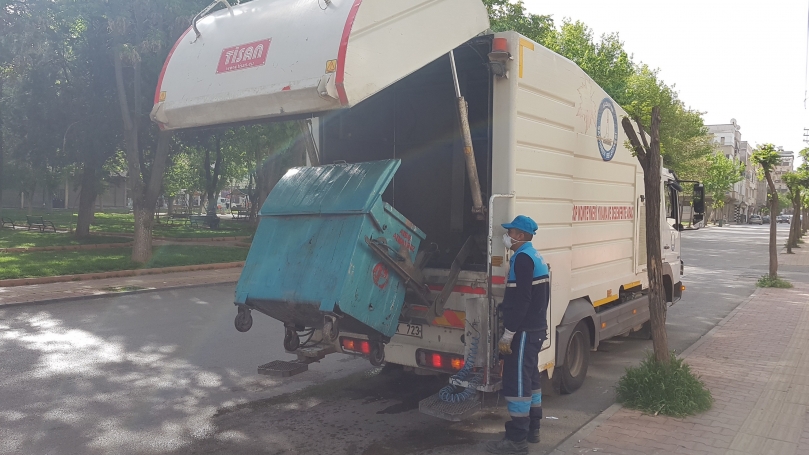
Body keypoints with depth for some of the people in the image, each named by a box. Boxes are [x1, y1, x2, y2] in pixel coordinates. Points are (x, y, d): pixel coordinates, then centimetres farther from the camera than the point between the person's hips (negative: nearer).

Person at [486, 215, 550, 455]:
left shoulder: (522, 258, -17)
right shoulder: (534, 257, 15)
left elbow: (521, 300, -23)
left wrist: (507, 334, -20)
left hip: (524, 332, -11)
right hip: (535, 328, 11)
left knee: (516, 382, -6)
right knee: (530, 379, 17)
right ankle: (532, 429, 27)